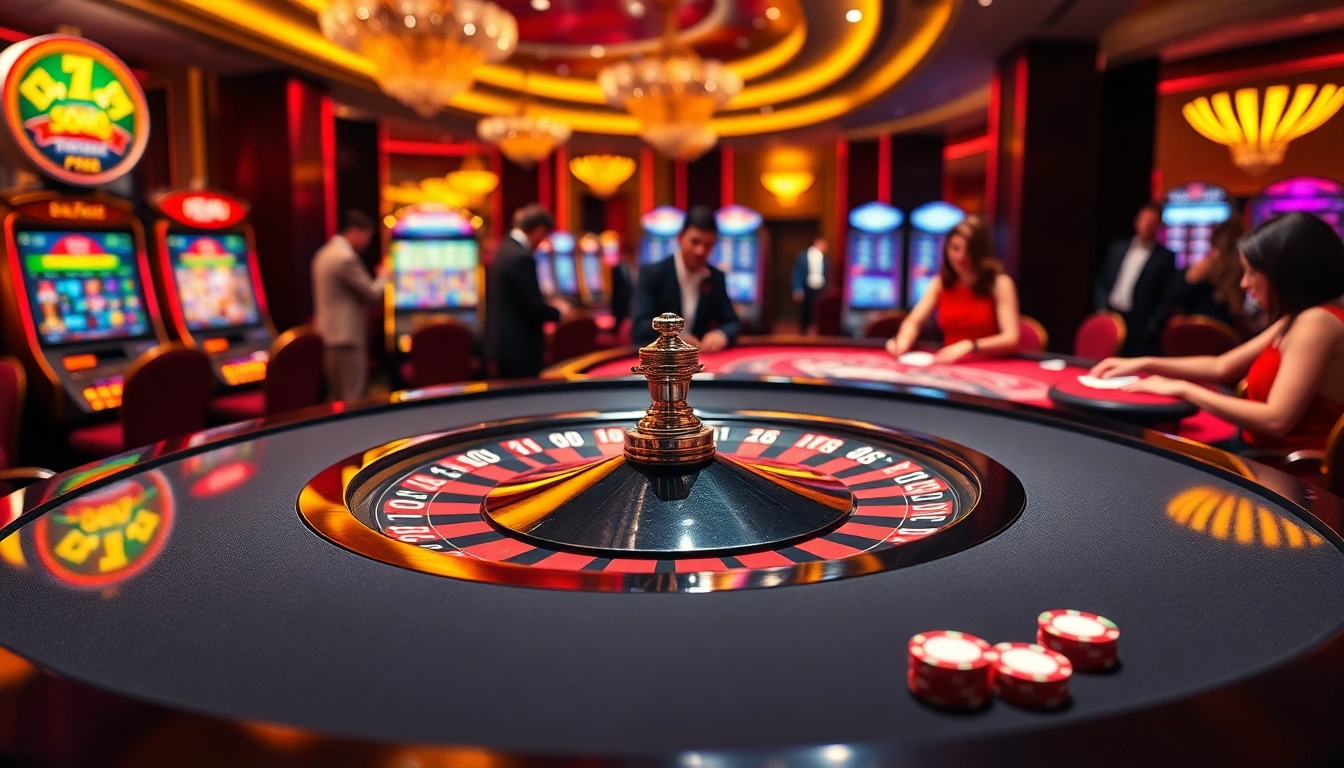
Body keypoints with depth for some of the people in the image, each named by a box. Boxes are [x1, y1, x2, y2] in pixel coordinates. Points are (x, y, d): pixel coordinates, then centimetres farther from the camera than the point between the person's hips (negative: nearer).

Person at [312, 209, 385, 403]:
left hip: (331, 334, 10)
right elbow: (374, 295, -14)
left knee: (336, 399, 14)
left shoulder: (325, 253, 14)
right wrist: (383, 275, 4)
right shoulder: (346, 257, -17)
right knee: (351, 401, -5)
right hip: (346, 336, -10)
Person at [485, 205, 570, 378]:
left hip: (503, 342, 10)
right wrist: (558, 311, -2)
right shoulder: (522, 258, -19)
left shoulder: (503, 250, 10)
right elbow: (535, 307, -20)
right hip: (520, 345, -10)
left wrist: (547, 305, 17)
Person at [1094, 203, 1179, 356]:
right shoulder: (1118, 248, 15)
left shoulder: (1166, 257, 2)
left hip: (1138, 329, -3)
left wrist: (1152, 327, -11)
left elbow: (1169, 299, -2)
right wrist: (1101, 309, 1)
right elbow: (1102, 281, 16)